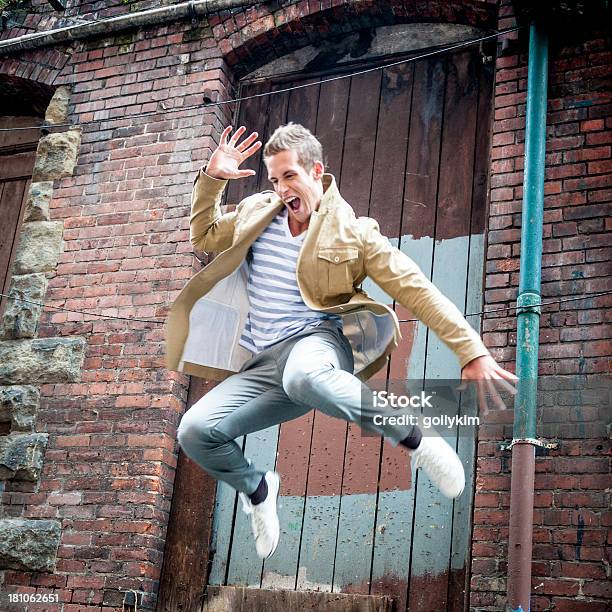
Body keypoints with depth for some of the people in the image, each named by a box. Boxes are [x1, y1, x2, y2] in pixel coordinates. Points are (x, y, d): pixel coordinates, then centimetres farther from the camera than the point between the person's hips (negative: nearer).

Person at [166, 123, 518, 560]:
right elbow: (204, 236, 32)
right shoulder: (257, 215, 16)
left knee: (303, 377, -43)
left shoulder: (352, 233, 1)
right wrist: (212, 178, 14)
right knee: (195, 431, -16)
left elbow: (419, 292, -3)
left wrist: (473, 353, -11)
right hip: (262, 365, 5)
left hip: (318, 341, -5)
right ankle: (256, 489, 16)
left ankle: (413, 438, -22)